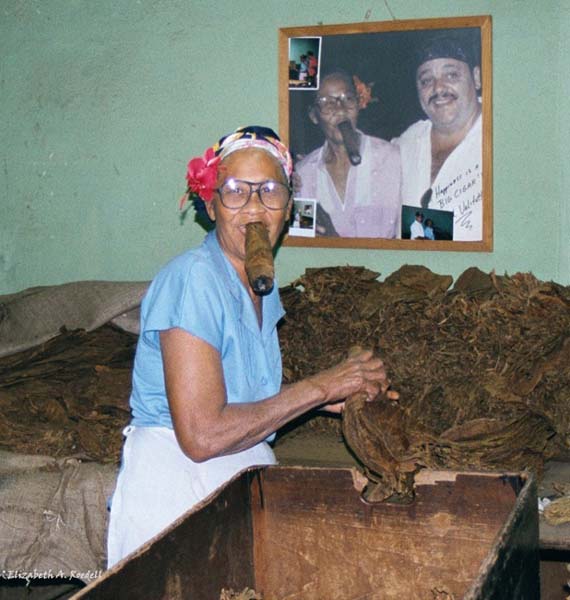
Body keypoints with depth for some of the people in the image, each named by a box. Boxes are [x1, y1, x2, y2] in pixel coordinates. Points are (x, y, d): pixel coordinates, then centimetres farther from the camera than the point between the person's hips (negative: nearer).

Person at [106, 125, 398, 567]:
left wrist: (339, 396, 0)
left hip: (246, 473, 8)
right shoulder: (193, 278, -18)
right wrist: (320, 387, -16)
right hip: (176, 486, -7)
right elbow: (201, 435, -24)